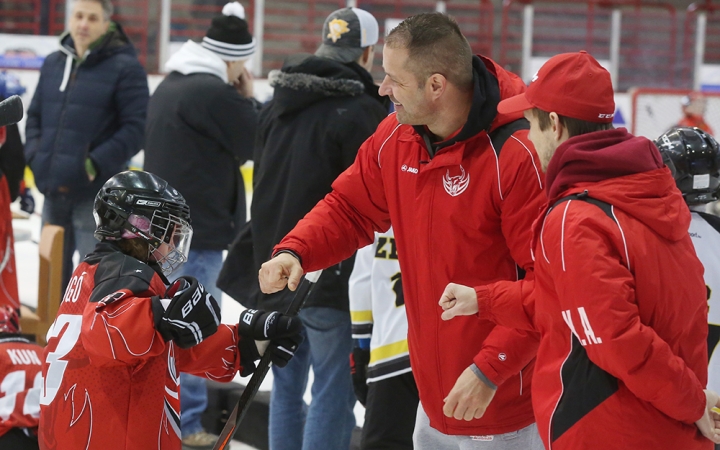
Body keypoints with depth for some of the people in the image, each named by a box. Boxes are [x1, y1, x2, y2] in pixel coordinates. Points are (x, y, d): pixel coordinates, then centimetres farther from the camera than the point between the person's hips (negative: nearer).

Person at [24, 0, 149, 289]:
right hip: (54, 189, 6)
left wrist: (95, 165, -18)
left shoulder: (125, 67, -8)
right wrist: (35, 155, 2)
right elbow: (35, 116, 18)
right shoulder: (53, 64, 10)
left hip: (98, 193, -6)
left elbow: (136, 128, -12)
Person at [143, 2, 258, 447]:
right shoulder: (214, 93, -19)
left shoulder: (170, 87, 11)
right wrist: (248, 99, 1)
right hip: (199, 231, -10)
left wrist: (238, 101, 6)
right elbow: (256, 144, -11)